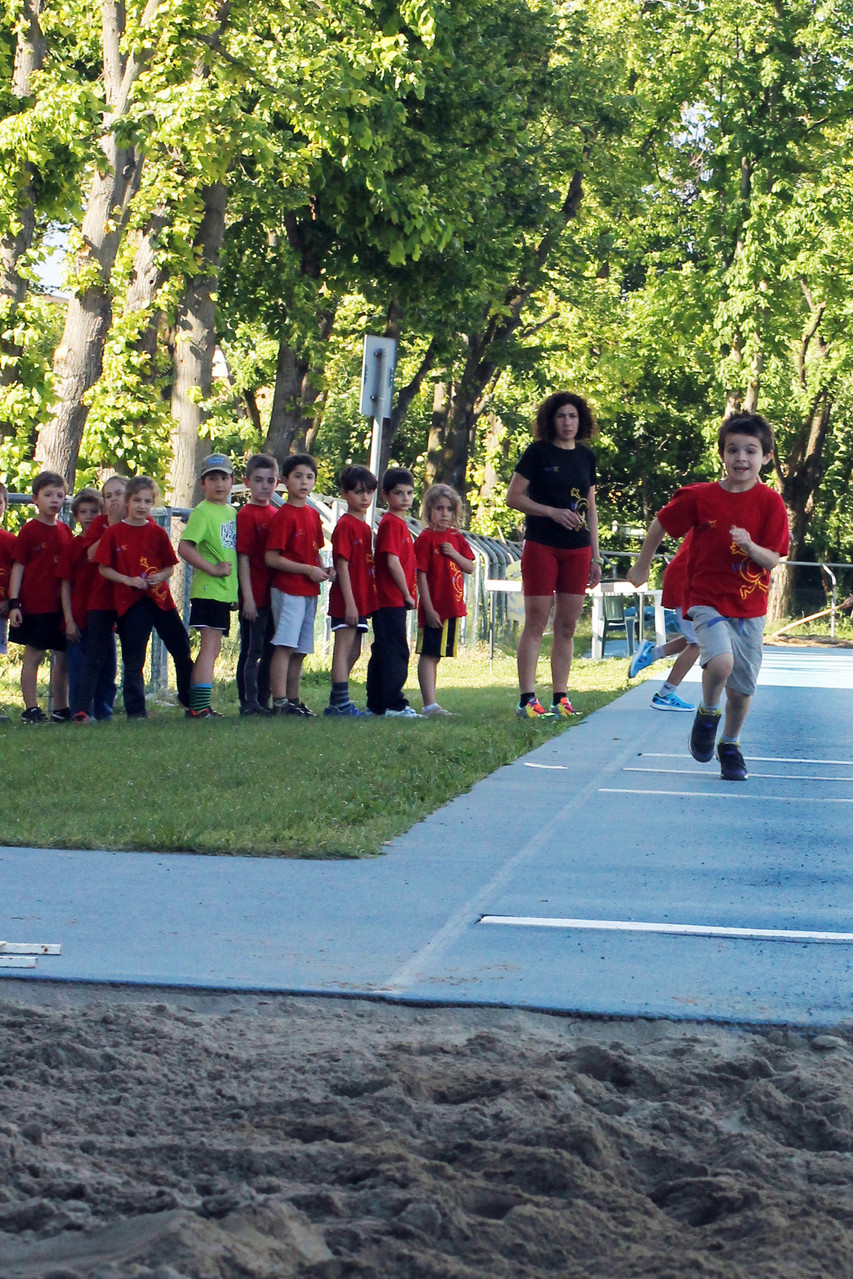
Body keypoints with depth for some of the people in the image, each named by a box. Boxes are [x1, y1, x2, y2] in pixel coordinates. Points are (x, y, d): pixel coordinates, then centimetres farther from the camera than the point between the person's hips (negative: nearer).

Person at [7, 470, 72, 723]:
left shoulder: (65, 531, 12)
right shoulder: (29, 530, -3)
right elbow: (18, 568, -5)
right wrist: (13, 603, -12)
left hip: (62, 605, 6)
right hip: (35, 605, -6)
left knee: (63, 657, 8)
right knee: (33, 655, -4)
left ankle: (61, 709, 17)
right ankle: (31, 710, -2)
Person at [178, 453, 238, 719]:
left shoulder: (233, 512, 14)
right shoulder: (203, 512, -10)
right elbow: (184, 548, -20)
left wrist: (237, 590, 15)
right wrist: (213, 569, -19)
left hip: (225, 591, 8)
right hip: (208, 589, -8)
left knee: (212, 648, 11)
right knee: (210, 646, -12)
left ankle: (195, 704, 17)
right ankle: (200, 706, -13)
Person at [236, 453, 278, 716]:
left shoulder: (276, 514, 13)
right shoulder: (246, 515, -8)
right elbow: (243, 558, -12)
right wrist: (248, 597, -16)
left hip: (275, 594, 7)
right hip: (255, 596, -7)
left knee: (270, 651, 11)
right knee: (251, 650, -3)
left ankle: (263, 701, 19)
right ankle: (249, 703, 1)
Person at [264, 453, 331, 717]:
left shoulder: (313, 515, 14)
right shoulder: (283, 516, -10)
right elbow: (271, 558, -14)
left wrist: (324, 569, 3)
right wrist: (309, 570, -16)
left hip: (309, 590, 8)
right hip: (287, 589, -8)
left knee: (301, 650, 10)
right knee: (284, 646, -11)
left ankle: (293, 700, 16)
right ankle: (280, 702, -13)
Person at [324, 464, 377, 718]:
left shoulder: (364, 526, 15)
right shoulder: (345, 526, -11)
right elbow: (342, 566, -16)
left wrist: (367, 601, 15)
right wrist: (350, 603, -20)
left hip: (362, 600, 9)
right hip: (347, 601, -9)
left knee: (352, 653, 11)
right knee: (344, 649, -7)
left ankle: (336, 703, 17)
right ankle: (341, 703, -7)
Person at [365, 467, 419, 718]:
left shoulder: (399, 523, 18)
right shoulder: (392, 523, -12)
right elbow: (393, 562, -19)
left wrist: (409, 594, 13)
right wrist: (407, 594, -11)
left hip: (395, 600, 10)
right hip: (392, 599, -10)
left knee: (383, 652, 12)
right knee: (396, 652, -8)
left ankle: (377, 704, 16)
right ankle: (394, 704, -8)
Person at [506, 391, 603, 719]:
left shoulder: (585, 457, 13)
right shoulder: (538, 453, -1)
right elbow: (513, 497, -4)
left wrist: (595, 557, 15)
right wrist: (553, 512, -14)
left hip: (577, 550, 5)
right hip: (541, 546, -5)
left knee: (567, 626, 5)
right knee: (535, 623, -6)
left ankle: (560, 698, 9)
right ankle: (527, 699, -6)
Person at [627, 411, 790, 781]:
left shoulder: (770, 503, -6)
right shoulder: (699, 497, -7)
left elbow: (773, 560, -7)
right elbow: (660, 524, 9)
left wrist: (751, 546, -28)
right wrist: (641, 566, 17)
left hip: (749, 607, 2)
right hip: (707, 600, -2)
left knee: (742, 688, 7)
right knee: (721, 662, -27)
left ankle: (730, 744, 35)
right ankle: (707, 713, 4)